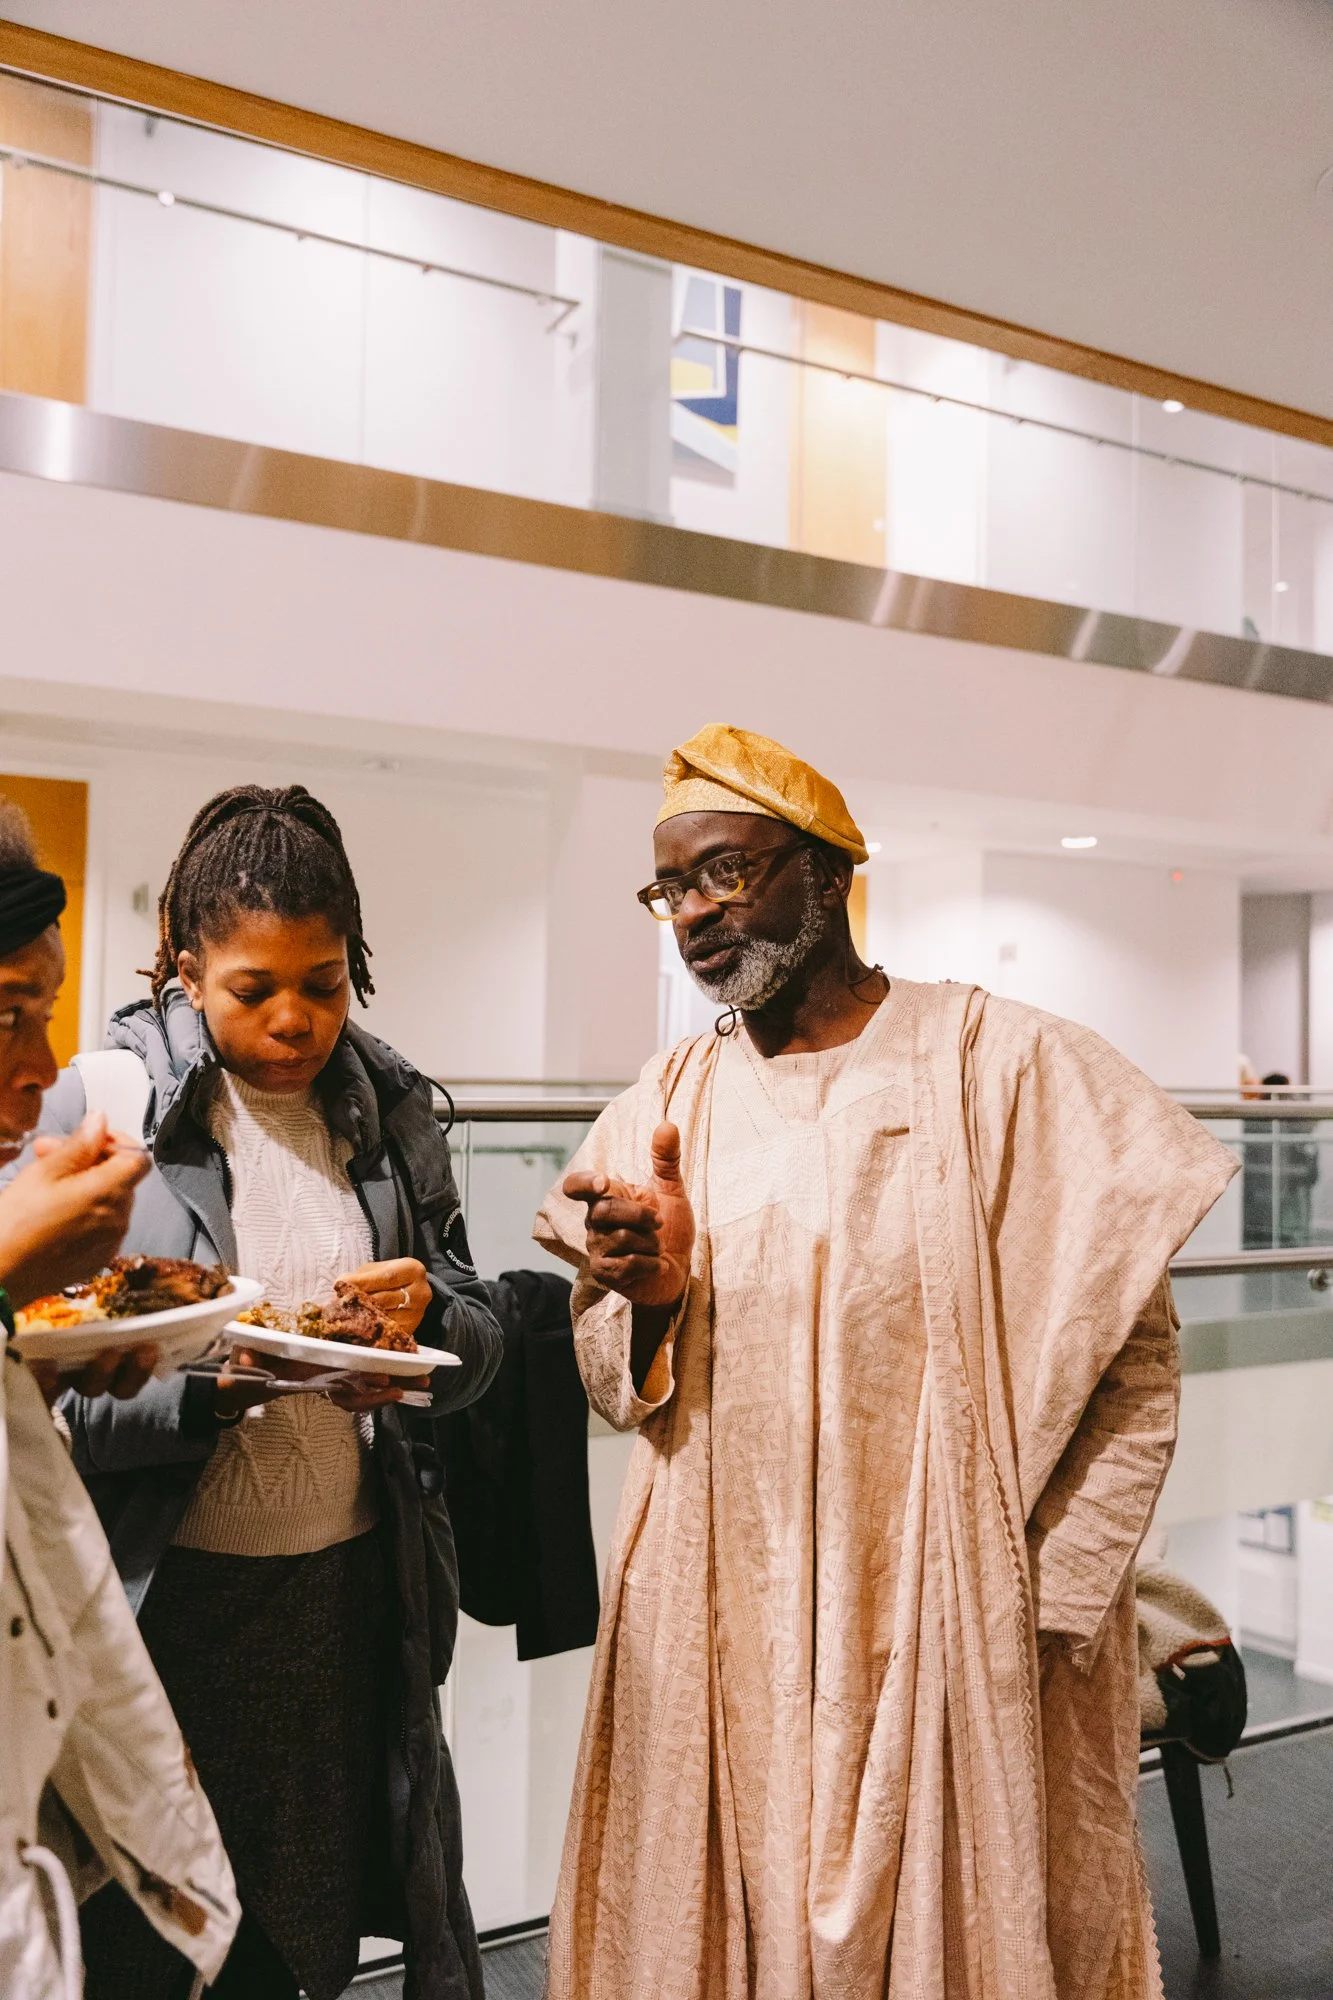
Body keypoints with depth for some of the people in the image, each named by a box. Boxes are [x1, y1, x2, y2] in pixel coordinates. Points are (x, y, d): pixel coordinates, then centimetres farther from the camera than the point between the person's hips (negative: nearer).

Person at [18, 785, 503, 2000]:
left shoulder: (391, 1110, 4)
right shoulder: (95, 1112, -8)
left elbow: (478, 1349, 8)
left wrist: (429, 1319, -14)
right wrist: (218, 1390, -27)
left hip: (356, 1587, 4)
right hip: (167, 1594, -3)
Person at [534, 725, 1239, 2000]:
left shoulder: (999, 1066, -7)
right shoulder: (661, 1108, 6)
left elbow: (1128, 1357, -5)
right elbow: (618, 1391, 9)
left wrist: (1045, 1599, -8)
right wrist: (652, 1294, -11)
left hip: (939, 1639, -3)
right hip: (716, 1646, 4)